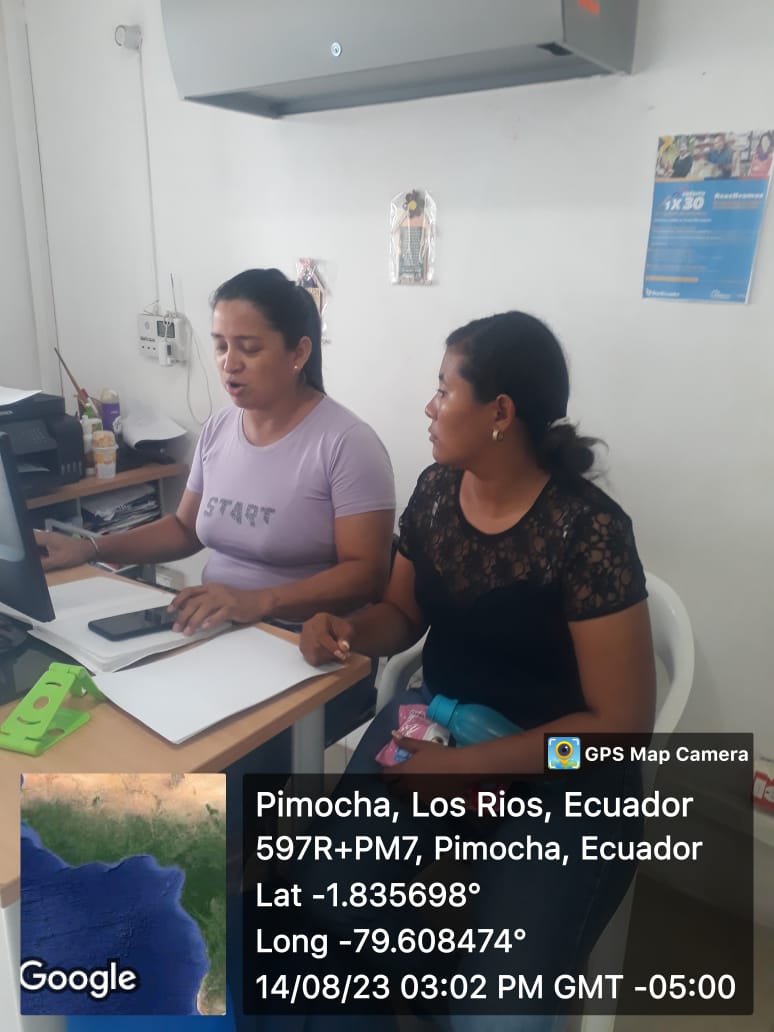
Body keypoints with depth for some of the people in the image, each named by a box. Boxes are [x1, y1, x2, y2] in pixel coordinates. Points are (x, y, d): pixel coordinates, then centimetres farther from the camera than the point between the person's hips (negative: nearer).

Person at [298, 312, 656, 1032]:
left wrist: (471, 768, -23)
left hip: (557, 770, -4)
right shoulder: (435, 490, -1)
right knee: (326, 904, -13)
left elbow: (621, 721, -17)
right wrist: (350, 633, -11)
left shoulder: (586, 530, -20)